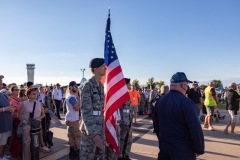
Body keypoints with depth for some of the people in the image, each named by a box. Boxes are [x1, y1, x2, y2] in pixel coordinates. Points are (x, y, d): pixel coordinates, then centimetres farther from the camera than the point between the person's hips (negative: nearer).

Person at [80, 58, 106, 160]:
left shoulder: (101, 85, 9)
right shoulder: (88, 85, -16)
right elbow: (85, 110, -21)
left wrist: (103, 126, 18)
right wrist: (93, 133, -26)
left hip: (100, 127, 8)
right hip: (90, 127, -8)